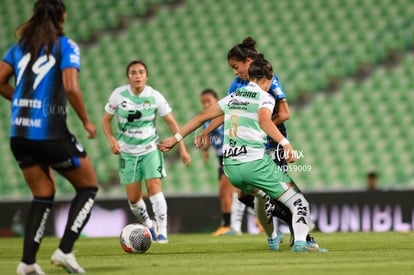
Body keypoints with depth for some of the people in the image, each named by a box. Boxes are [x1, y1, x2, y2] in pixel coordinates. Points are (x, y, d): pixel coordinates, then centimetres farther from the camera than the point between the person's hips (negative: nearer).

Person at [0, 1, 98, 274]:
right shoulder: (66, 46, -5)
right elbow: (71, 88, -17)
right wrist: (86, 121, -5)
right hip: (51, 133, -6)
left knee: (44, 195, 16)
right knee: (88, 187, 11)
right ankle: (65, 250, -1)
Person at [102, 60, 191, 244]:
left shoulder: (155, 96, -10)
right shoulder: (119, 95, -9)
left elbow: (171, 122, -2)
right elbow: (106, 120, 2)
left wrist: (182, 149, -6)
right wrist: (112, 140, -15)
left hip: (150, 149, -1)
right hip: (128, 152, 1)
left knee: (154, 186, -19)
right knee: (133, 197, 0)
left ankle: (162, 231, -17)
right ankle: (148, 226, 27)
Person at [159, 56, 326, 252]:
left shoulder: (233, 97, 21)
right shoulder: (265, 97, 1)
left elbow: (202, 116, 24)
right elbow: (264, 120, -21)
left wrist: (176, 138, 32)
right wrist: (285, 143, -33)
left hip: (230, 168, 7)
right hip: (255, 163, -7)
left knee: (264, 196, 35)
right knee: (299, 203, -6)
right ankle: (300, 242, -28)